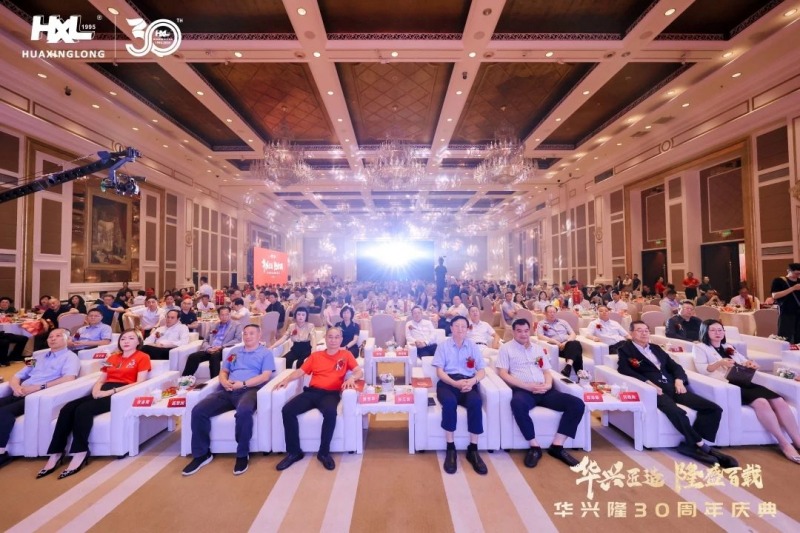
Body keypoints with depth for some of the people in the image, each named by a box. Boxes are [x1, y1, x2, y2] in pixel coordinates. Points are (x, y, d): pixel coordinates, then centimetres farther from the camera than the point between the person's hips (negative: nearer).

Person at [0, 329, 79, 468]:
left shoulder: (70, 357, 0)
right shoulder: (38, 357, 25)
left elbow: (69, 378, -16)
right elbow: (16, 376, 22)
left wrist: (38, 387, -17)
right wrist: (16, 387, -1)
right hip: (21, 394, 7)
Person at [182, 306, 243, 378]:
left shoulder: (237, 326, 9)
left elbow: (238, 340, -4)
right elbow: (206, 341, 19)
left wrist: (221, 347, -15)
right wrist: (208, 348, -5)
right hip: (209, 350, 5)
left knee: (214, 356, -36)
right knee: (193, 357, -22)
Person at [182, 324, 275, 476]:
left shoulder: (266, 353, 8)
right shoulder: (234, 352, 27)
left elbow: (265, 376, -4)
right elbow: (223, 371, 23)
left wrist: (243, 384, -13)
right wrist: (225, 382, -1)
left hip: (249, 390, -6)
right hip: (227, 391, 6)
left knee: (243, 411, -38)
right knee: (198, 411, -15)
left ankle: (242, 455, -16)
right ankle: (202, 454, 4)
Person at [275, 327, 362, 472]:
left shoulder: (346, 355, 12)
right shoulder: (315, 355, 19)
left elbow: (359, 372, 4)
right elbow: (300, 371, 16)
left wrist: (352, 378, -18)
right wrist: (286, 379, -2)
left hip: (331, 393, -3)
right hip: (311, 391, 4)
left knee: (330, 412, -36)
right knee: (287, 410, -20)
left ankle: (324, 452, -11)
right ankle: (294, 452, -2)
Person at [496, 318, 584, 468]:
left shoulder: (538, 348, 22)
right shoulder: (506, 348, 5)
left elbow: (547, 371, 20)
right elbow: (503, 373, -5)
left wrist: (548, 384, -4)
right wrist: (528, 386, -14)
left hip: (544, 390, 6)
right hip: (522, 390, -5)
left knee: (577, 404, -15)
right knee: (518, 404, -39)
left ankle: (557, 446, -6)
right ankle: (534, 446, -17)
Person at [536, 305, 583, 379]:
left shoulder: (563, 322, 26)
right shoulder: (542, 324, 13)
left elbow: (573, 334, 17)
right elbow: (540, 336, -3)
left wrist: (567, 342, -5)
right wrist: (555, 341, -15)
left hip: (568, 344, 4)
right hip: (556, 347, -3)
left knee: (576, 343, -35)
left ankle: (568, 366, -51)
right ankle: (580, 373, -33)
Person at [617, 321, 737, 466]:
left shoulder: (656, 348, 25)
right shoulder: (626, 350, 4)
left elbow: (674, 366, 21)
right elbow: (624, 370, -10)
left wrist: (679, 379, 0)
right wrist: (648, 382, -20)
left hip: (672, 387, 7)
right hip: (653, 389, -7)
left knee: (713, 408, -10)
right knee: (676, 412, -34)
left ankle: (691, 444, -10)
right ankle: (701, 445, -13)